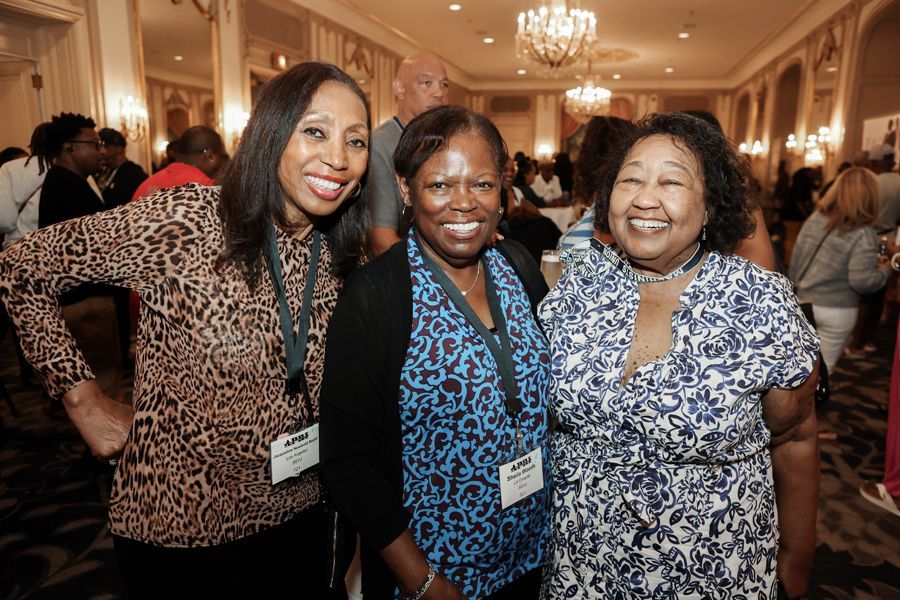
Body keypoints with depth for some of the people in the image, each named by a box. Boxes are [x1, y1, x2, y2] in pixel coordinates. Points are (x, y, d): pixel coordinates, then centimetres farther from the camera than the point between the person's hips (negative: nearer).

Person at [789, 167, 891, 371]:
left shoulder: (815, 218, -2)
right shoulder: (863, 235, -18)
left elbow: (797, 256, 5)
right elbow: (860, 282, -20)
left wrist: (794, 286, 16)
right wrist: (884, 270, -1)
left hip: (804, 302, 5)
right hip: (837, 312, -5)